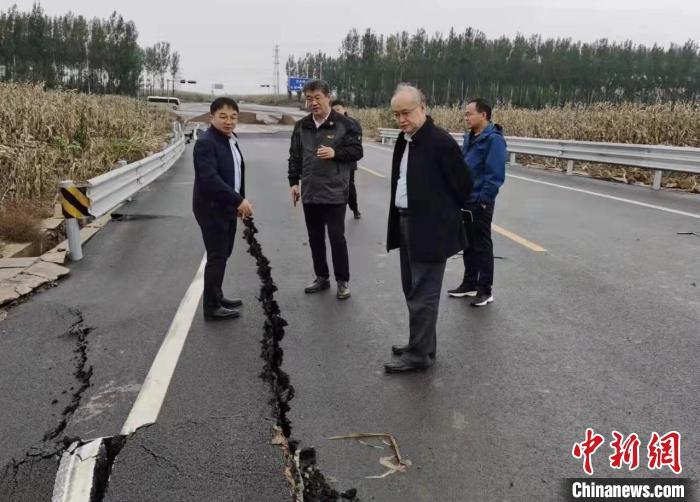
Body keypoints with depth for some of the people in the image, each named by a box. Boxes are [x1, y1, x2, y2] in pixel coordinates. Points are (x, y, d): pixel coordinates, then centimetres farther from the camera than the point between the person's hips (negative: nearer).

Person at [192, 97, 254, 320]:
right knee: (216, 257, -3)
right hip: (211, 208, -9)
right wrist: (239, 200, -30)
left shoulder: (230, 139, 10)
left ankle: (216, 297, 30)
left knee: (223, 254, 16)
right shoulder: (205, 142, -18)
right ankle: (212, 308, 8)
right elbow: (210, 178, -28)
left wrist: (239, 202, 13)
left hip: (227, 207, 9)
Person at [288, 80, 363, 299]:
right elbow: (295, 156, 13)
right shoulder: (301, 126, 8)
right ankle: (322, 277, 27)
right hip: (309, 193, 5)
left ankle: (343, 281, 12)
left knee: (337, 237, -1)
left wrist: (335, 153, -21)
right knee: (315, 238, 13)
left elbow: (357, 151, -6)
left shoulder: (344, 124, -6)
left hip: (335, 192, -5)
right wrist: (294, 182, 5)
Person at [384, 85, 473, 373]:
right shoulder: (404, 140, 9)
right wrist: (401, 220, 14)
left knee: (423, 294, 0)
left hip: (429, 229, -9)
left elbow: (463, 185, -10)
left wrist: (444, 216, 2)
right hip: (407, 225, 9)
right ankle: (420, 343, 31)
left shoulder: (441, 142, -17)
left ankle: (420, 354, 11)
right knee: (413, 290, 17)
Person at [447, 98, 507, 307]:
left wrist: (482, 199, -20)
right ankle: (469, 284, 29)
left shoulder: (493, 139, -16)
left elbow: (495, 175, -21)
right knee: (468, 244, 16)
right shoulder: (469, 137, 10)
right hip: (465, 201, 8)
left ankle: (485, 290, 12)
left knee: (482, 246, 1)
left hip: (480, 203, -8)